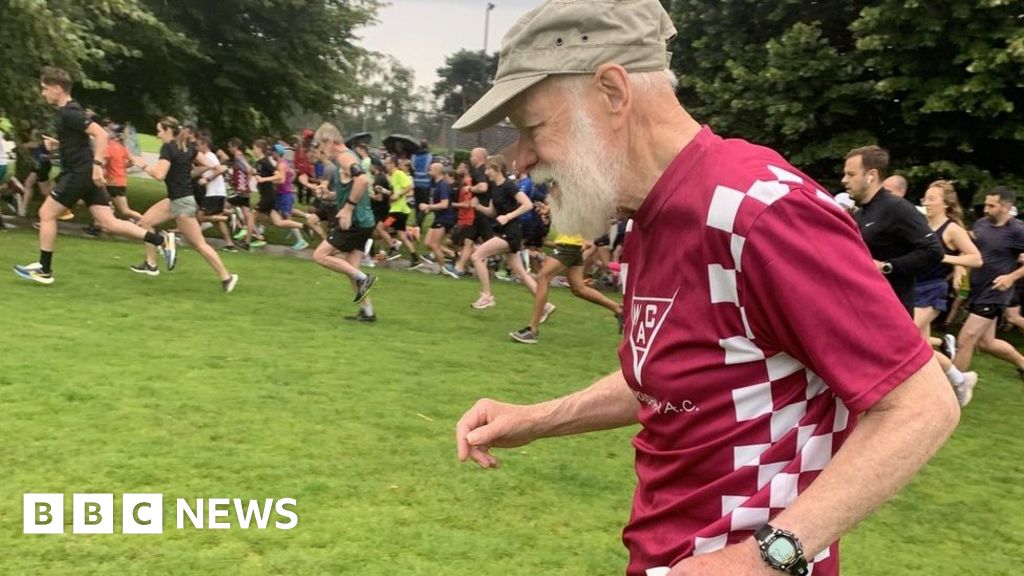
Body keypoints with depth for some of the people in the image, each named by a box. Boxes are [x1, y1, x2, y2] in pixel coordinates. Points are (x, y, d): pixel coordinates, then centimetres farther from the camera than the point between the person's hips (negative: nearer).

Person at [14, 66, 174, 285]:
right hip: (84, 173, 10)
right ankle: (162, 241, -4)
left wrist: (97, 164, -29)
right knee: (109, 222, 3)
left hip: (79, 174, -10)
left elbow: (100, 134, -25)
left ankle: (44, 269, 9)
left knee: (46, 214, 1)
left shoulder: (68, 113, -15)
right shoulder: (68, 111, 17)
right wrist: (58, 145, 17)